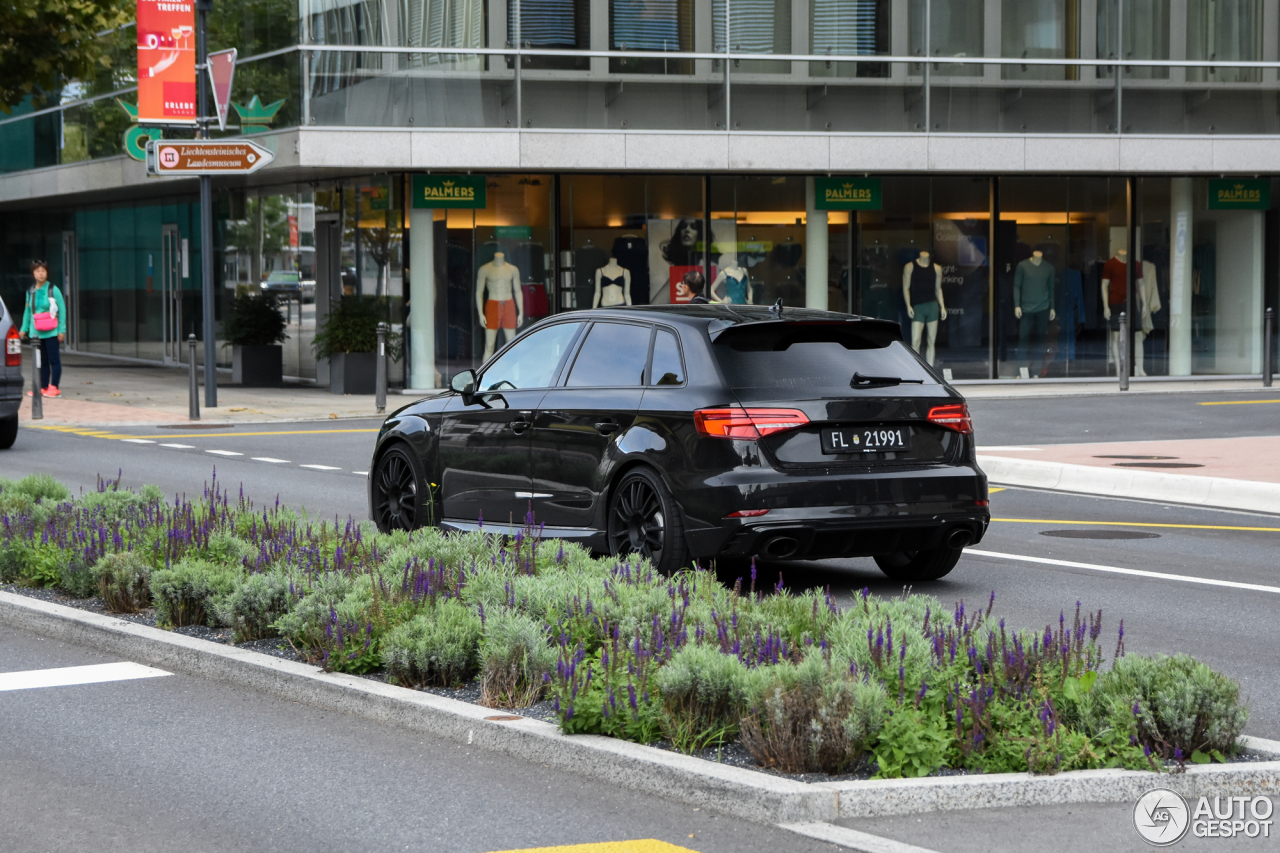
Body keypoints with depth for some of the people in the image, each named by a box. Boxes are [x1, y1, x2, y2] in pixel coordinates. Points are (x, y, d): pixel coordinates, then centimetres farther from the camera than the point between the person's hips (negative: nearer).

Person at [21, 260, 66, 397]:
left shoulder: (53, 290, -5)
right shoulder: (31, 292, 9)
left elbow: (62, 310, -4)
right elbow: (28, 312, 16)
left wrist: (62, 330, -7)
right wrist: (24, 328, 11)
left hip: (51, 333, -5)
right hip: (36, 332, 5)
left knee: (54, 359, -3)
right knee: (42, 361, 8)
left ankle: (54, 387, 0)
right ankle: (43, 387, 13)